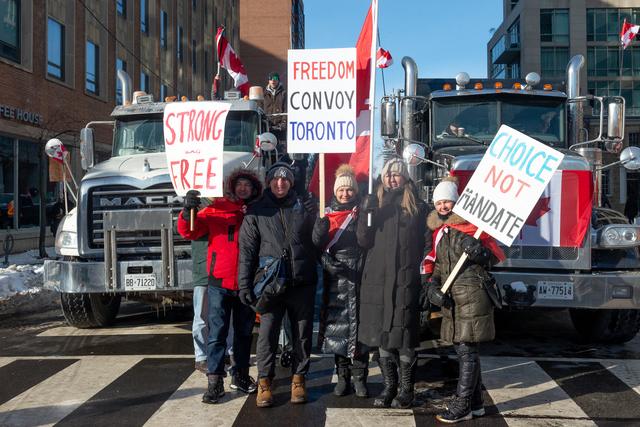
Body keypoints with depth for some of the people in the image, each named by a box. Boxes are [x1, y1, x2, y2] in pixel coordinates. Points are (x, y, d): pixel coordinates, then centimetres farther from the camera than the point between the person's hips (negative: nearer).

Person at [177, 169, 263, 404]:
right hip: (220, 283, -2)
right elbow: (189, 231, -8)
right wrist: (188, 210, -25)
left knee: (244, 332, 14)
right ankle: (215, 381, 5)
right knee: (217, 332, 0)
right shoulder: (215, 210, 0)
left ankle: (240, 374, 29)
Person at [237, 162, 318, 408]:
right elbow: (247, 250, 3)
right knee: (267, 333, -1)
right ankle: (264, 382, 14)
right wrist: (244, 285, -2)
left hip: (302, 283, 1)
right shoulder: (256, 212, 6)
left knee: (302, 333, 8)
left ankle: (298, 379, 23)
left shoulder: (305, 206, 8)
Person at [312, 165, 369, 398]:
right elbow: (316, 245, 2)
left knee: (360, 324, -1)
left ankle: (359, 376, 10)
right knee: (337, 324, 4)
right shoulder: (327, 213, 10)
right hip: (335, 278, 1)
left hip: (359, 275, -1)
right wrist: (327, 261, -15)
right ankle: (342, 376, 16)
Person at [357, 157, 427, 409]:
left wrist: (416, 268, -2)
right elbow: (363, 242, 4)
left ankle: (407, 388, 14)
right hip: (377, 278, 3)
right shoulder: (375, 203, 11)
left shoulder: (417, 207, 6)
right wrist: (367, 214, -10)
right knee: (381, 334, 7)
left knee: (404, 336, 0)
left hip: (405, 278, -2)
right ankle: (389, 385, 21)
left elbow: (421, 243, 7)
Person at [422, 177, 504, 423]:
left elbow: (496, 255, -5)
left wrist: (481, 252, -25)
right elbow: (436, 263, 17)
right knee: (462, 349, 14)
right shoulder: (438, 230, 14)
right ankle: (475, 403, 27)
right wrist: (431, 284, 1)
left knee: (466, 350, -4)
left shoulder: (470, 225, -6)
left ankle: (462, 406, 4)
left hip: (472, 296, -7)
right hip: (451, 298, 7)